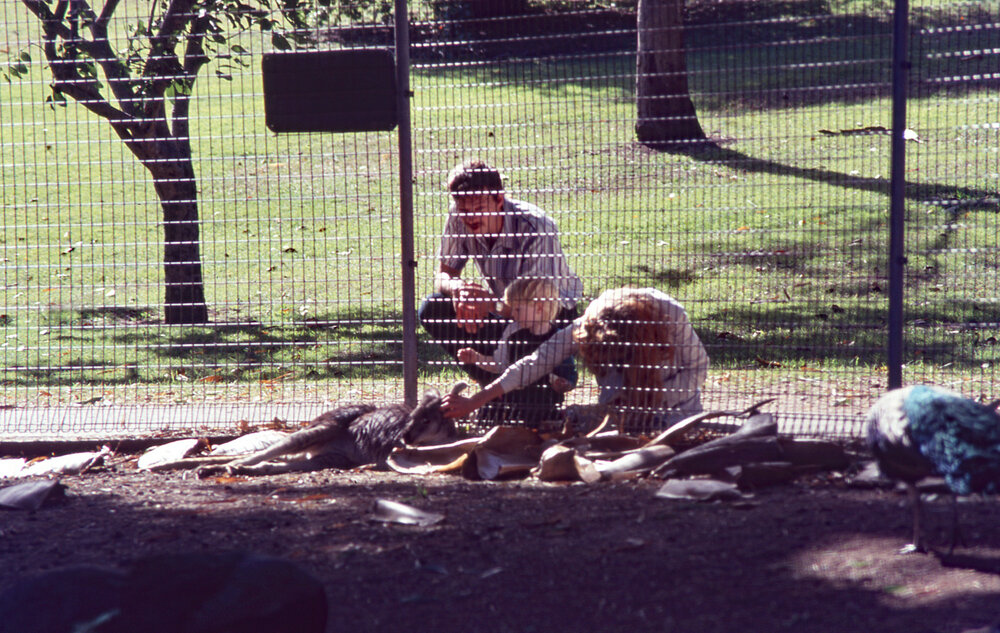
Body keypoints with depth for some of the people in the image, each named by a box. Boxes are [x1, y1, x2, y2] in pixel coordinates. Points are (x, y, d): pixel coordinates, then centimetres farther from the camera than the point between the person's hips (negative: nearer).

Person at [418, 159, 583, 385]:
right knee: (431, 311, -17)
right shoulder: (458, 219, -16)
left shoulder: (536, 227, -32)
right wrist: (456, 286, -35)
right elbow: (443, 275, -9)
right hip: (503, 303, 5)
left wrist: (493, 303, -54)